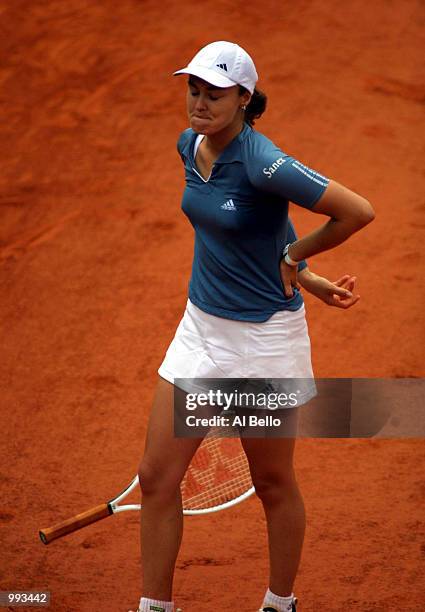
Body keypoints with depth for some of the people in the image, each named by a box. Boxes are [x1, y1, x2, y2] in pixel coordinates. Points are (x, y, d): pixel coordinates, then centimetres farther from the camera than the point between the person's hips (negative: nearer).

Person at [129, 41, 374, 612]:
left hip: (264, 336, -7)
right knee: (157, 477, 5)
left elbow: (358, 211, -25)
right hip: (201, 325, 7)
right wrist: (309, 279, 3)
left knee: (274, 485, 12)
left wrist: (294, 256, -11)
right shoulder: (191, 146, 0)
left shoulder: (264, 164, -25)